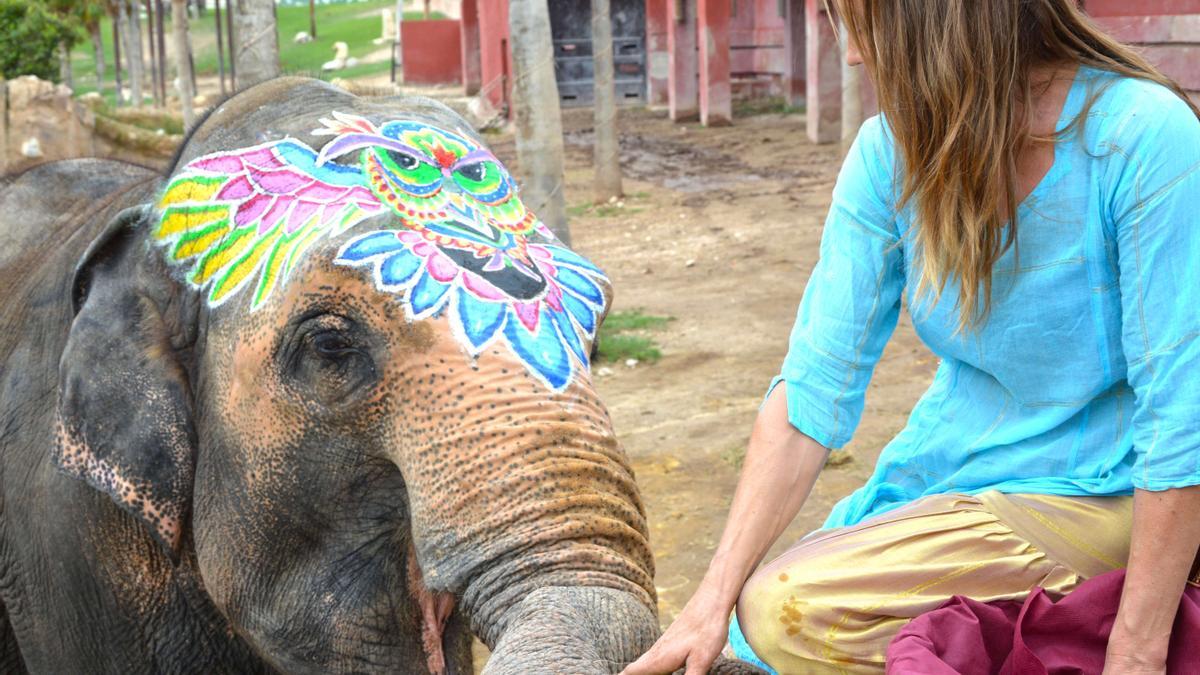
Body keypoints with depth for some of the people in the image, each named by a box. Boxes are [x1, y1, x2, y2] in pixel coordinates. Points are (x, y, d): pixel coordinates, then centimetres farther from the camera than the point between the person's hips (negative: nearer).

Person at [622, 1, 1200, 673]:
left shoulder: (1144, 134, -22)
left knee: (790, 608, -22)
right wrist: (716, 597, -16)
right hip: (937, 478, 6)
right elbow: (816, 383, -10)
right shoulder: (890, 152, -6)